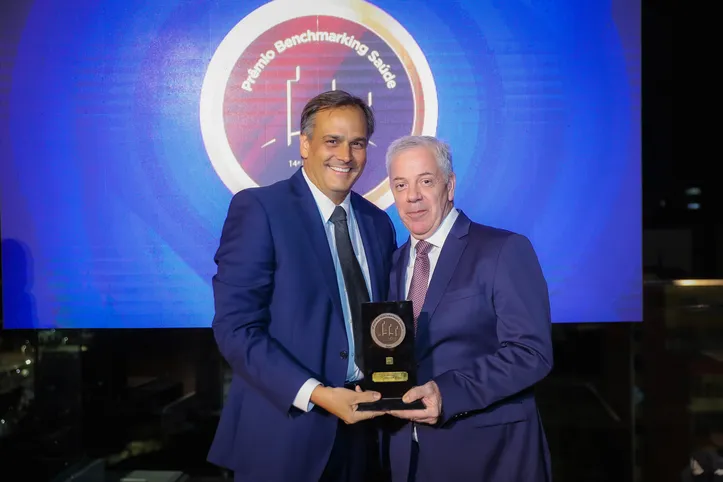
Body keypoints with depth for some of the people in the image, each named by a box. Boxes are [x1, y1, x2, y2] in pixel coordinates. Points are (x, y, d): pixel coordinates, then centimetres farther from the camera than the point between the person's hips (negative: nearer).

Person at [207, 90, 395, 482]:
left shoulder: (378, 223, 8)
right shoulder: (258, 209, -10)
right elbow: (235, 328, -16)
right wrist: (315, 394, -22)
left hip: (357, 428, 6)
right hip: (282, 433, -5)